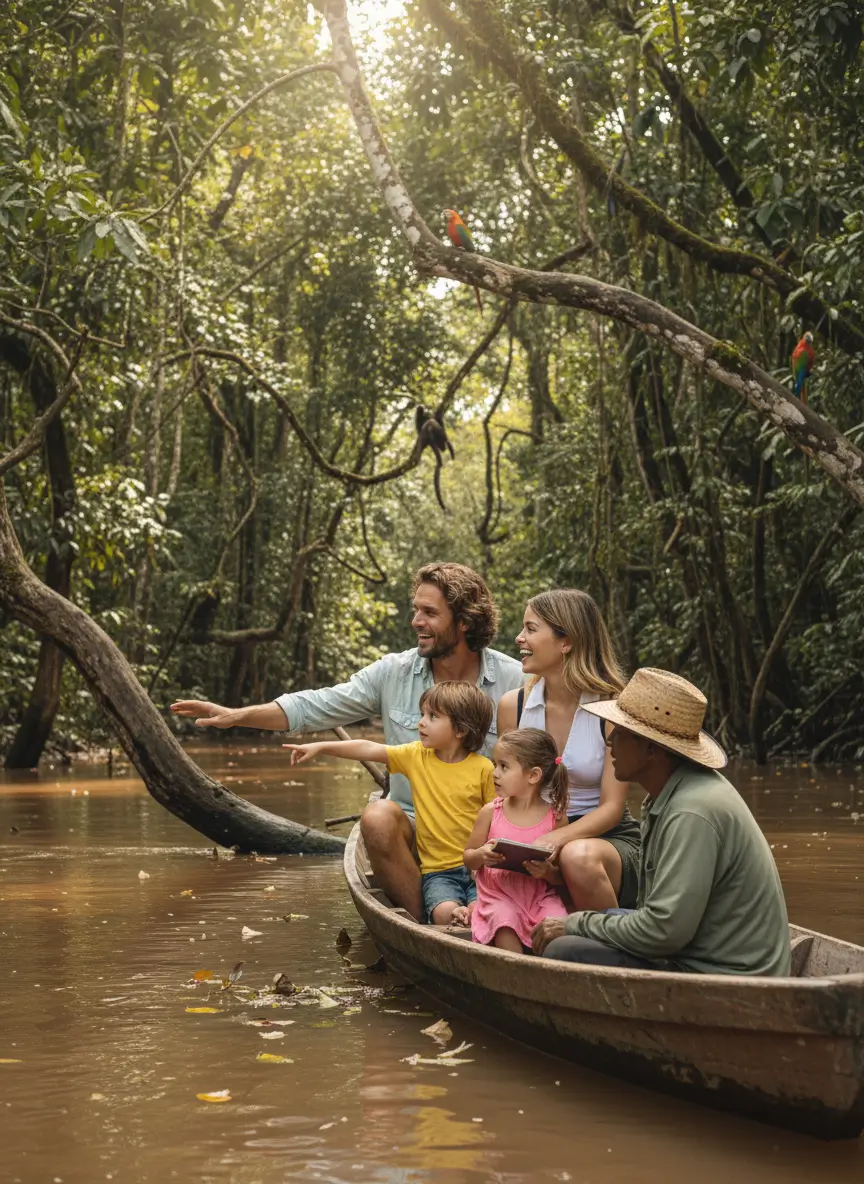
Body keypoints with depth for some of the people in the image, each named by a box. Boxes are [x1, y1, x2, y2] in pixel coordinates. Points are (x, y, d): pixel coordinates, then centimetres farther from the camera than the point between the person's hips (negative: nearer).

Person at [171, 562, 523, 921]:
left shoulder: (514, 680, -5)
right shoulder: (394, 672, 1)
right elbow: (315, 707, 1)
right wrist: (235, 715, -8)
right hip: (414, 825, 2)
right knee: (378, 817, -32)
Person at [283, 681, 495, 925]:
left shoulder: (483, 768, -3)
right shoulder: (416, 756, 5)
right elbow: (368, 749, 3)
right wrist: (319, 747, -3)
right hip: (438, 871, 2)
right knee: (445, 913, -28)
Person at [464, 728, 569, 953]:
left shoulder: (556, 817, -1)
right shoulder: (490, 812, 2)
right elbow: (468, 858, 12)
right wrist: (481, 855, -12)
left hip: (541, 895, 0)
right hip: (499, 895, 0)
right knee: (506, 926, -31)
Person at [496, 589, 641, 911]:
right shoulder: (512, 706, 2)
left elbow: (612, 807, -11)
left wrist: (557, 839, -29)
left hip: (610, 838, -2)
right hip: (538, 839, 2)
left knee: (578, 857, -37)